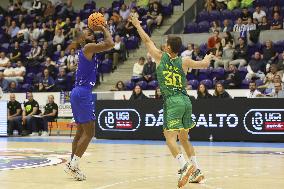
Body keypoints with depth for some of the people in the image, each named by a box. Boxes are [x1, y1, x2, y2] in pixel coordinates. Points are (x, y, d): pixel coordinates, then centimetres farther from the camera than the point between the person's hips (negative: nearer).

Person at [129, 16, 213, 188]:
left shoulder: (161, 57, 2)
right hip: (186, 100, 5)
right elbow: (204, 64, 22)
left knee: (170, 137, -9)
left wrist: (137, 25, 28)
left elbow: (147, 41, 15)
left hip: (172, 101, -5)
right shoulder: (184, 62, 9)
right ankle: (196, 171, 16)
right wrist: (208, 58, 46)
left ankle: (185, 167, -29)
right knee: (184, 138, 17)